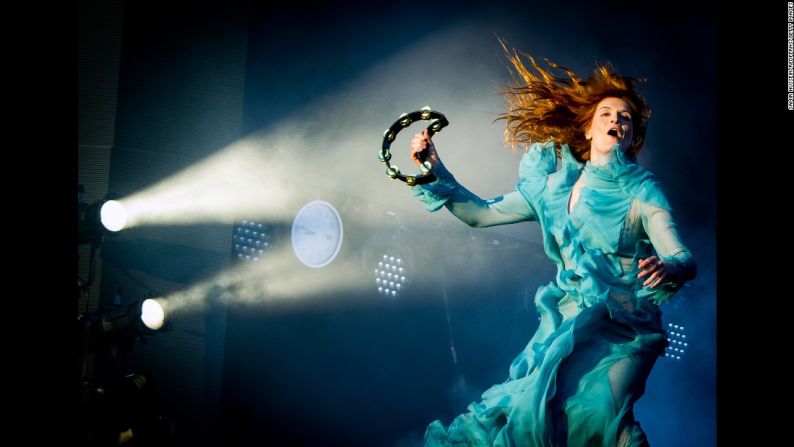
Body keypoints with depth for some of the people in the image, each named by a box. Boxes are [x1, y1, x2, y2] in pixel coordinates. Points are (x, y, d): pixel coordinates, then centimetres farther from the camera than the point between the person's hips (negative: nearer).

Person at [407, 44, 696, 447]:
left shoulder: (640, 191, -5)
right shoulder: (554, 184, 6)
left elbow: (684, 258, -14)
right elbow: (481, 214, 7)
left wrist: (668, 269, -38)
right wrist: (434, 171, -3)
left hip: (624, 330, -3)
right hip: (566, 323, 3)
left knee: (595, 407, -26)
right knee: (531, 405, -12)